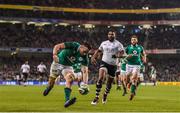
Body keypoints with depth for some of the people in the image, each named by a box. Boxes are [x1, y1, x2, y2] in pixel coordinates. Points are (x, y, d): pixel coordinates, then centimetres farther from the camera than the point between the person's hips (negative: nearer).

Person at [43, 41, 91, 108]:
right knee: (51, 80, 8)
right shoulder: (73, 45, -26)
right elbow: (57, 46, -24)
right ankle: (48, 89, 47)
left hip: (68, 67, 1)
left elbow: (85, 70, -21)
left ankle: (67, 100, -38)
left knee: (70, 78, -27)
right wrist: (54, 54, -41)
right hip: (57, 63, -1)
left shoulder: (84, 58, -18)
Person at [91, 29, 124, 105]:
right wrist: (93, 57, 10)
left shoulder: (118, 44, -2)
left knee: (109, 82, 9)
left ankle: (105, 95, 39)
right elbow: (98, 51, 23)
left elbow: (122, 52, -15)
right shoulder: (104, 43, 10)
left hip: (113, 65, -1)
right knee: (101, 78, -23)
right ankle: (96, 97, -25)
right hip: (104, 62, 1)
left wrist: (117, 55, -35)